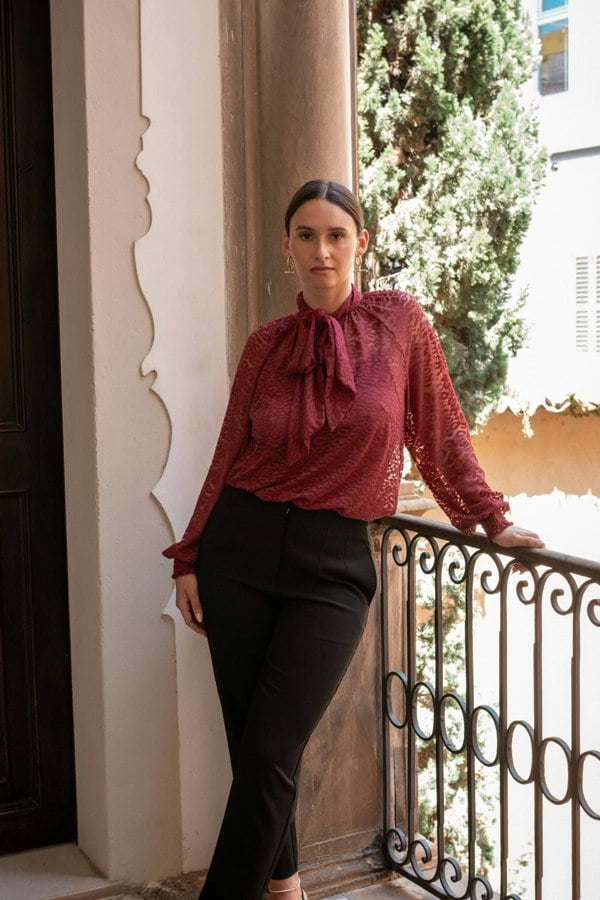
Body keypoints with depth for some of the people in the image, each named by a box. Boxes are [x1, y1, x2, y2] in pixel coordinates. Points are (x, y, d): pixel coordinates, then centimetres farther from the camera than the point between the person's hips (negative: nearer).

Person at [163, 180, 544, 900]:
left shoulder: (399, 321, 0)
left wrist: (491, 518, 8)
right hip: (242, 545, 2)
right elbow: (229, 454, 9)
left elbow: (441, 432, 7)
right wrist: (188, 559, 8)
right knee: (249, 747, 8)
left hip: (333, 563, -2)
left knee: (268, 755, -7)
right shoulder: (267, 344, 5)